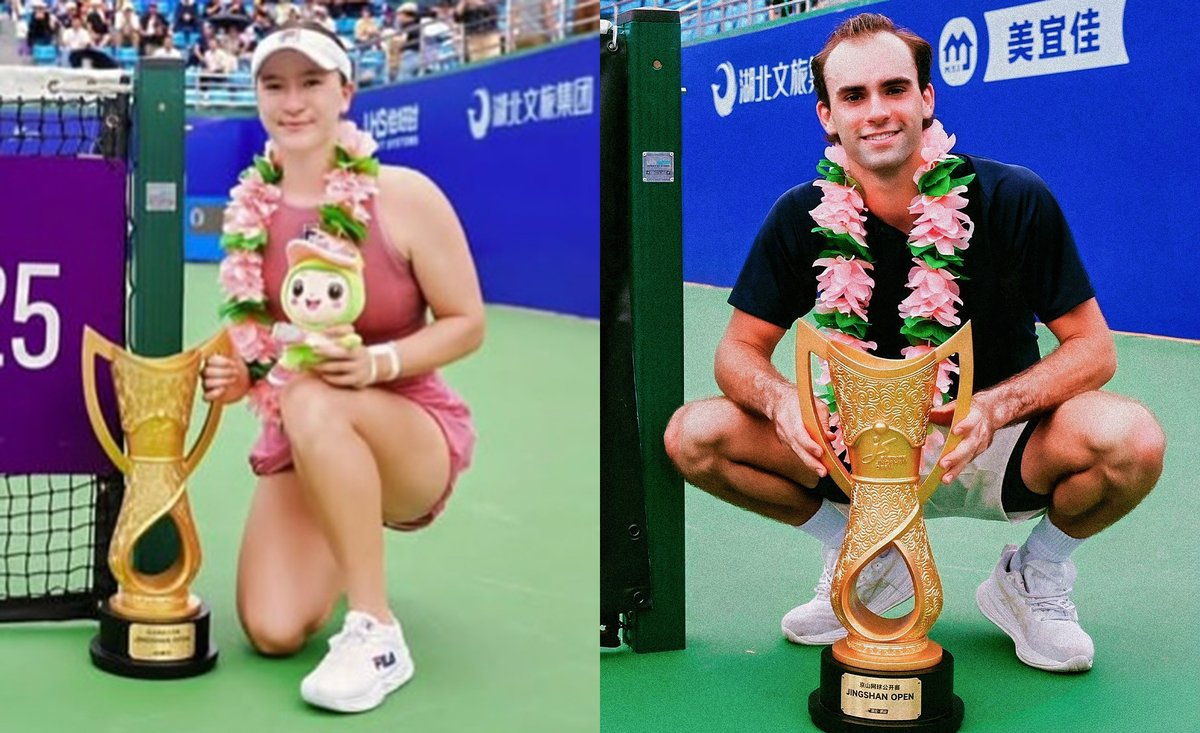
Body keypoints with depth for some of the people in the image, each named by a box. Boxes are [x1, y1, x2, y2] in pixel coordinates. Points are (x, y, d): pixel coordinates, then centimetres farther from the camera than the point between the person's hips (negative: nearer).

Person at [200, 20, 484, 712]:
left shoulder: (405, 195, -13)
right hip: (299, 447, 4)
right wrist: (236, 376, -12)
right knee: (274, 631, -16)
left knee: (314, 403, -38)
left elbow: (467, 324, -9)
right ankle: (344, 555, 23)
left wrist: (378, 363, -26)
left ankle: (377, 634, -26)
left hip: (414, 442, -4)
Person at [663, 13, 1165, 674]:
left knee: (1131, 439, -32)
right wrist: (781, 400, -29)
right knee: (695, 436, -19)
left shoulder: (1015, 200, -15)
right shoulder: (802, 218, -9)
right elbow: (740, 348, -5)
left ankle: (1034, 578, 3)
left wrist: (994, 407, -31)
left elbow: (1093, 347, -12)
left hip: (992, 453, -1)